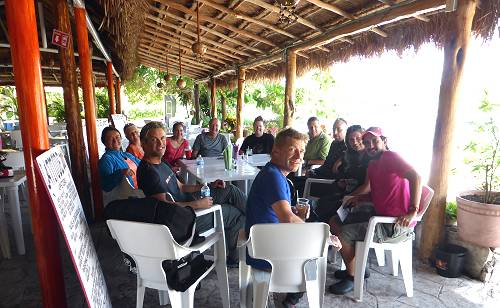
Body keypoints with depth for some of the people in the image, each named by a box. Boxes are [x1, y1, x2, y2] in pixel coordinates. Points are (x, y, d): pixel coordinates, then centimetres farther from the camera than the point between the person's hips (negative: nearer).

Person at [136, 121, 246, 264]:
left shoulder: (160, 163, 9)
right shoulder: (148, 171, -23)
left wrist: (208, 186, 3)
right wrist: (197, 204, -26)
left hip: (188, 200, 9)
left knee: (230, 189, 6)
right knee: (236, 214, 1)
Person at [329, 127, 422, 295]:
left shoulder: (390, 156, -13)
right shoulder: (373, 165, 13)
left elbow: (415, 177, -25)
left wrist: (413, 210, -29)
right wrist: (358, 199, 1)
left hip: (398, 225, -10)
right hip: (384, 218, 10)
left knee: (344, 233, -9)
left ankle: (352, 277, 14)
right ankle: (356, 268, 27)